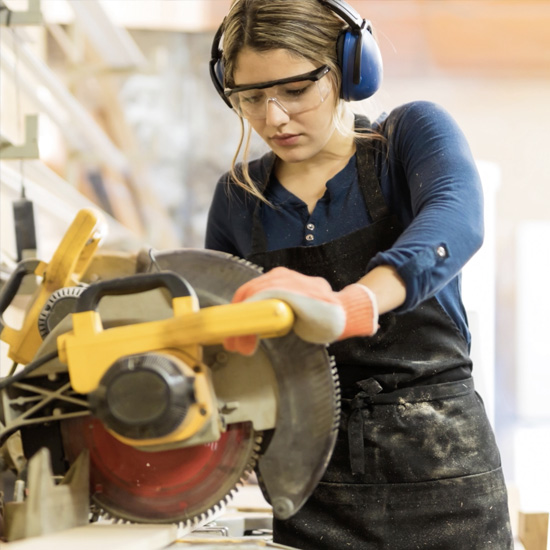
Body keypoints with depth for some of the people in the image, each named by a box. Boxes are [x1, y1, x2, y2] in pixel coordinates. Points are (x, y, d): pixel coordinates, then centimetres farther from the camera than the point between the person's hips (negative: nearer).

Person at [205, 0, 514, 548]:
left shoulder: (413, 133, -3)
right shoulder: (239, 195, 7)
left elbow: (456, 219, -25)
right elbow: (218, 332, 15)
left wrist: (349, 307, -44)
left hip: (438, 467, -2)